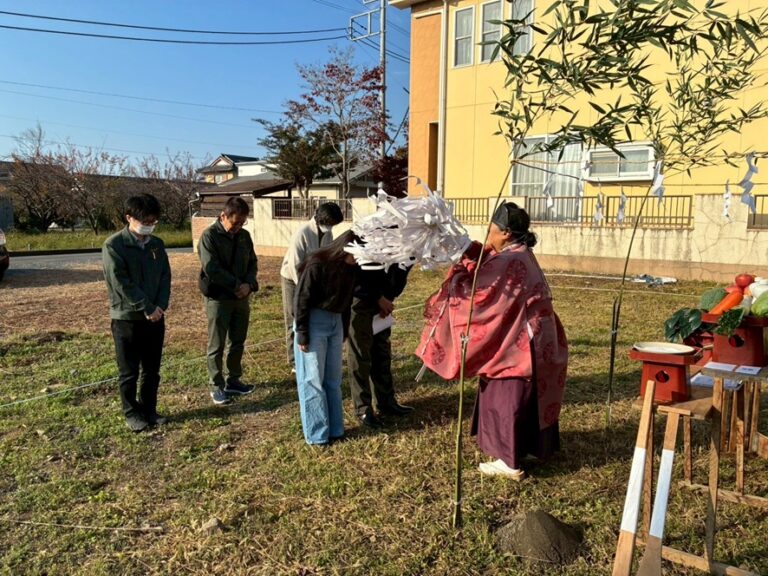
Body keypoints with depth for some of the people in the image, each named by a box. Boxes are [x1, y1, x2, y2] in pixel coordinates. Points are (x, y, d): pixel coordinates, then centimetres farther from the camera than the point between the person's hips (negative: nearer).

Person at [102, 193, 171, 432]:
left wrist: (160, 306, -8)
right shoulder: (114, 246, -10)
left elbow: (165, 277, 6)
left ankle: (149, 409, 26)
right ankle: (131, 413, 20)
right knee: (129, 371, 6)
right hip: (127, 318, -5)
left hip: (155, 317, 5)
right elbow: (121, 283, -16)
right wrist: (147, 307, -17)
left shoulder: (157, 245, 7)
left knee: (152, 369, 12)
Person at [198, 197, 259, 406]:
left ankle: (233, 380, 27)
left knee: (238, 343, 13)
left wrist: (249, 284, -9)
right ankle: (217, 386, 14)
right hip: (218, 299, -6)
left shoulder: (244, 236, 6)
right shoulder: (209, 236, -12)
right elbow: (212, 269, -19)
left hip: (241, 298, 6)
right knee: (217, 346, 3)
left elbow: (252, 263, 10)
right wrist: (236, 285, -17)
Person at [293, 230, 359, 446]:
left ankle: (334, 429, 21)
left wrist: (344, 329, 15)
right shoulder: (317, 264, -18)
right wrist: (301, 333, -15)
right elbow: (301, 300, -15)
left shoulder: (348, 268, 3)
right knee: (313, 379, 0)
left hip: (335, 323, 7)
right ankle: (317, 434, 9)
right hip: (314, 322, -7)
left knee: (333, 379, 11)